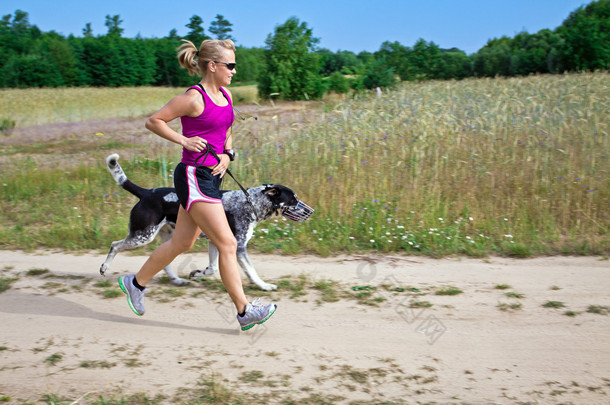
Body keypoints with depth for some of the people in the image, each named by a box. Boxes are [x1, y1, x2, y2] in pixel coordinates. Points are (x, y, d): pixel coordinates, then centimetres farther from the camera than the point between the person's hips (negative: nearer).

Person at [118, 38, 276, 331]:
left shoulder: (226, 95, 11)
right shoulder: (193, 98, -14)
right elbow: (153, 121, -7)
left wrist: (227, 155, 5)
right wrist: (184, 140, -15)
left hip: (211, 176, 9)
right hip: (193, 177, -9)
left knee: (181, 244, 17)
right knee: (227, 244, -7)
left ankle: (136, 283, 34)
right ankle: (244, 312, 1)